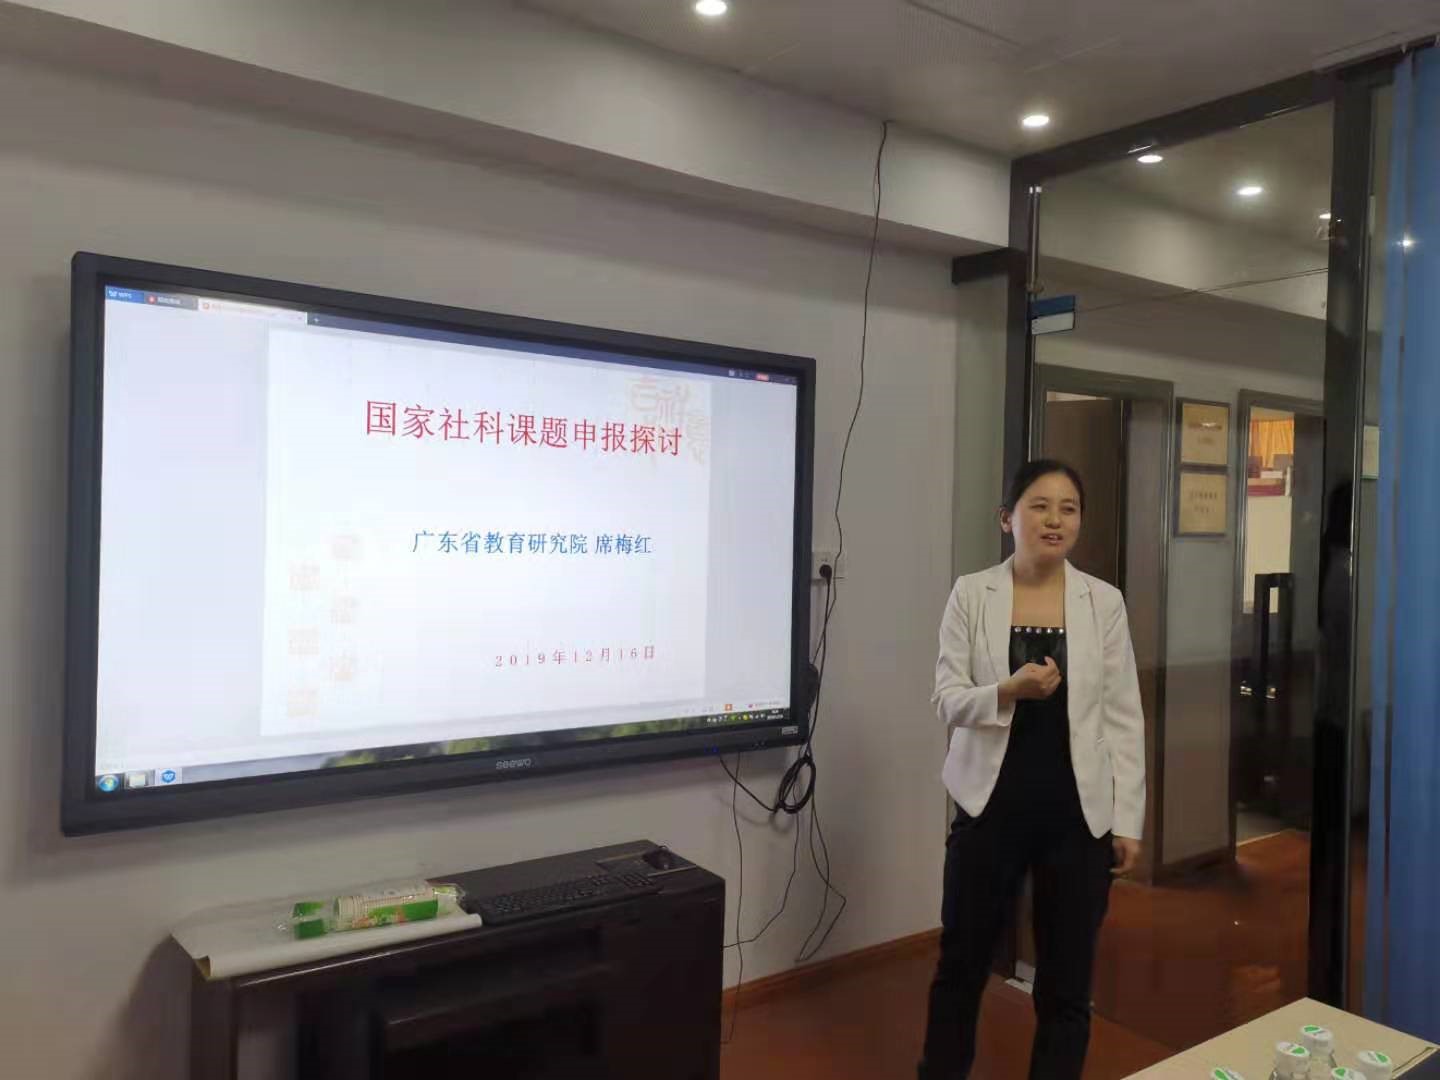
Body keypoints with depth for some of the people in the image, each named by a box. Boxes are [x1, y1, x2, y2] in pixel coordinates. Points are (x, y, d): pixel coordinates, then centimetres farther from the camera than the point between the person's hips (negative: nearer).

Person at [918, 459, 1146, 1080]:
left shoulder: (1104, 602, -1)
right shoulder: (972, 595, -3)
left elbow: (1124, 718, 2)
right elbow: (947, 700, -5)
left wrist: (1128, 820, 0)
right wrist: (1008, 690, -24)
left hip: (1077, 814, 1)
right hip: (992, 807, 0)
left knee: (1066, 981, 12)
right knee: (961, 961, 15)